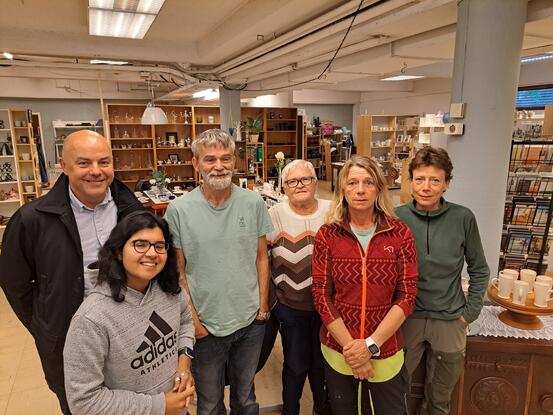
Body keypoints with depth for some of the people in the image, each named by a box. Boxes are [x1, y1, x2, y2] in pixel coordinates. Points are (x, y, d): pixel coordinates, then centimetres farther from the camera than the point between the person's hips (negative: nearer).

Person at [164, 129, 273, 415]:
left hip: (250, 321, 2)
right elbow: (178, 271, -6)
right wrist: (192, 321, -7)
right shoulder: (178, 210, -12)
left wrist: (263, 306, 0)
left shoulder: (253, 203, -6)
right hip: (205, 327, -1)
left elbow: (261, 257, 2)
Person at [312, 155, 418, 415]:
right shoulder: (327, 235, -6)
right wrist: (349, 346, -13)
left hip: (385, 352, 0)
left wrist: (371, 344, -14)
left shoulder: (400, 234, -7)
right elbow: (321, 296, -7)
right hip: (337, 350, 1)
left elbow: (407, 297, -8)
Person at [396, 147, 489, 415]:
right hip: (405, 319, 0)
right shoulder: (396, 218, -9)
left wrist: (470, 312, 0)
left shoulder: (463, 218, -8)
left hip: (449, 321, 1)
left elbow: (479, 270, 3)